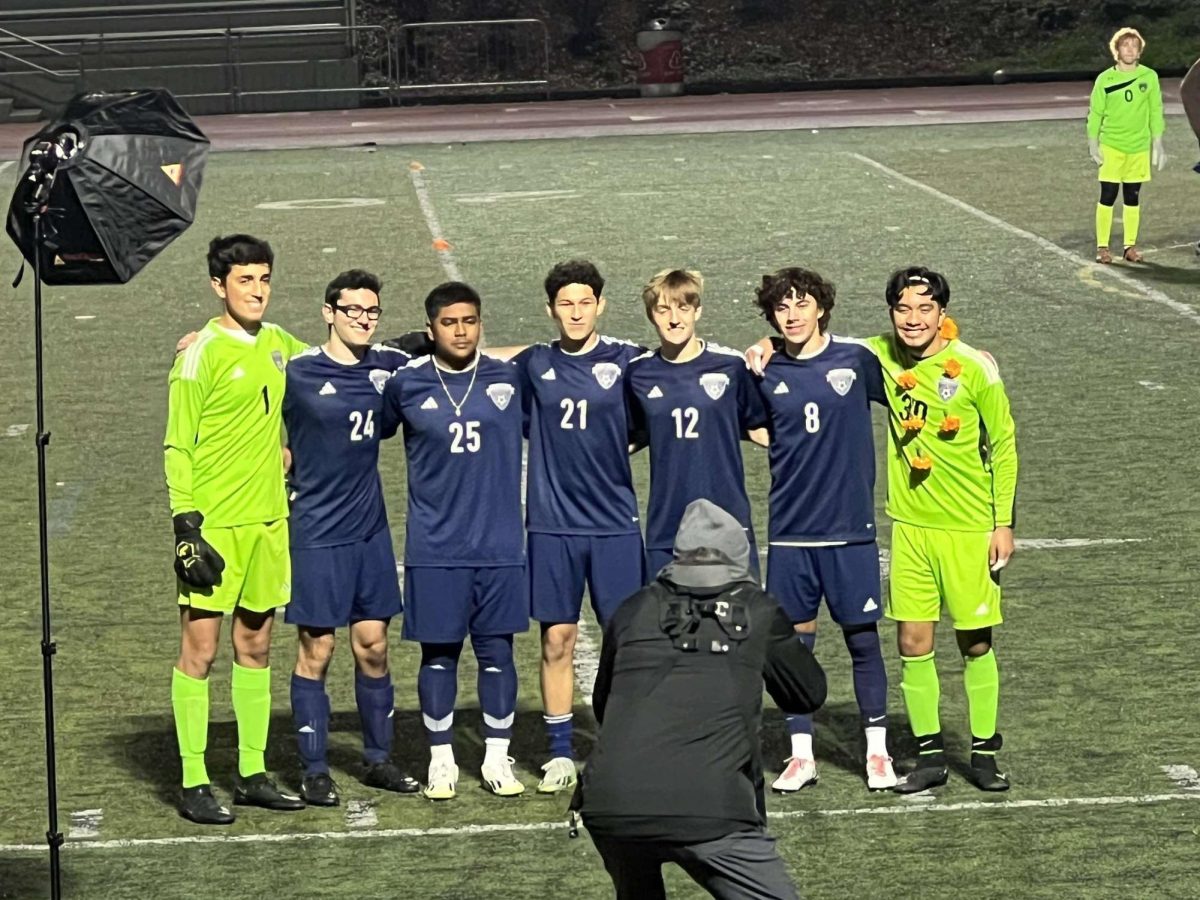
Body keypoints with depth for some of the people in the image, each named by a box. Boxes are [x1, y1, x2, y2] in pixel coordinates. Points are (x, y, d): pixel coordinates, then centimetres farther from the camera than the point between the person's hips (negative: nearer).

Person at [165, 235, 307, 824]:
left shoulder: (278, 344, 8)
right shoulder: (202, 354, -10)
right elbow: (177, 448, -10)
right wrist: (186, 527, -15)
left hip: (268, 519, 7)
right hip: (214, 525, -6)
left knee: (255, 646, 12)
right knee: (199, 650, -2)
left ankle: (252, 775, 21)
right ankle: (193, 784, 3)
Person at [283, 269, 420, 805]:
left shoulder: (386, 366, 5)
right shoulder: (298, 373, -10)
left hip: (371, 528, 5)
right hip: (317, 534, -5)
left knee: (373, 645, 10)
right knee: (316, 651, 1)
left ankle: (378, 760, 22)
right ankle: (314, 771, 9)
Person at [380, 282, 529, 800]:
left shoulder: (510, 379, 4)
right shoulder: (406, 385, 2)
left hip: (500, 544, 1)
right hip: (434, 548, -1)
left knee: (497, 650, 5)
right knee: (438, 653, 5)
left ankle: (497, 758, 16)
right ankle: (441, 760, 16)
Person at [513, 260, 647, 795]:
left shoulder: (627, 361, 0)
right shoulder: (533, 365, 4)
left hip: (616, 522, -1)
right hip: (552, 524, 1)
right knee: (557, 639, 4)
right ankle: (560, 754, 13)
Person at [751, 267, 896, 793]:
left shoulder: (856, 360, -1)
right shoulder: (765, 373, 2)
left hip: (850, 529, -1)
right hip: (790, 532, 1)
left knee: (863, 639, 5)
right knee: (793, 643, 6)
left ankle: (877, 751, 17)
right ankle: (801, 755, 16)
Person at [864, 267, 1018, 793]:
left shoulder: (974, 368, -10)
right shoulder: (880, 358, -1)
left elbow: (1003, 445, -3)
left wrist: (1004, 523, -5)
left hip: (969, 527, -3)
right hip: (910, 525, 3)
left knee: (975, 642, 4)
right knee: (913, 641, 3)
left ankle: (984, 753, 17)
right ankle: (929, 755, 14)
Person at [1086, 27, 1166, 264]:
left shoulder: (1149, 77, 1)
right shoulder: (1105, 79, -3)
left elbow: (1155, 112, 6)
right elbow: (1095, 113, 2)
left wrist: (1157, 144, 3)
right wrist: (1093, 144, -3)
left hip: (1139, 147, 2)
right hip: (1111, 146, -2)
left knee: (1133, 198, 6)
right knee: (1107, 197, -4)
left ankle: (1131, 245, 13)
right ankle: (1102, 247, 2)